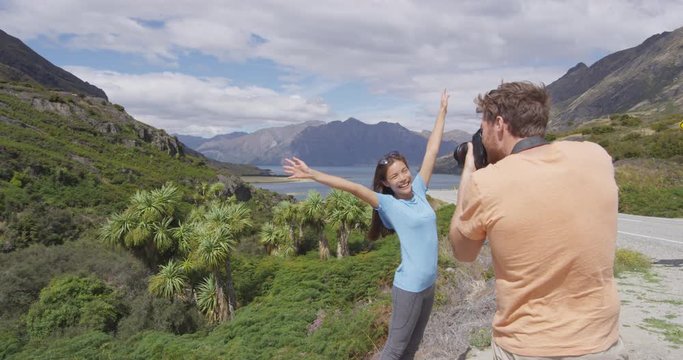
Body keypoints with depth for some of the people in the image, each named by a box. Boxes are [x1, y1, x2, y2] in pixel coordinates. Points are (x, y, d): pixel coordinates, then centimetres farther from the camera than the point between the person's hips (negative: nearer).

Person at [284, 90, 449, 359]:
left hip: (429, 284, 6)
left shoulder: (418, 191, 2)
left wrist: (442, 111, 11)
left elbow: (432, 150, 5)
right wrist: (312, 174, -29)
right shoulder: (388, 204, -11)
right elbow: (353, 187, -22)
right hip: (409, 286, -6)